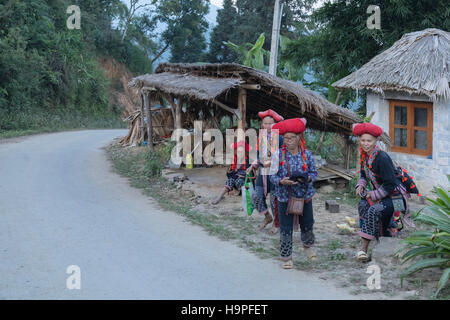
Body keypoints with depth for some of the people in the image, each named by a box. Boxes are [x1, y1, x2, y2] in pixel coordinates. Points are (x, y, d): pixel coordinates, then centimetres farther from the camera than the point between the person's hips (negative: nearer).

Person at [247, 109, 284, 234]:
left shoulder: (279, 139, -8)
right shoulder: (260, 138, 9)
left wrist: (272, 163, -21)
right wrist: (253, 166, 2)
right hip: (263, 173, 5)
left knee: (274, 199, 1)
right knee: (256, 197, 0)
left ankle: (276, 223, 20)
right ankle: (267, 217, 23)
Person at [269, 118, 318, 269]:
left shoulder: (307, 154, -2)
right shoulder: (278, 155, -7)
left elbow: (314, 172, 4)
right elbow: (272, 176, -4)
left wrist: (307, 178, -18)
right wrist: (281, 181, -24)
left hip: (305, 196, 2)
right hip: (285, 197, -2)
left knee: (307, 225, 15)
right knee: (285, 228, 1)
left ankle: (307, 246, 44)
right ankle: (286, 257, 14)